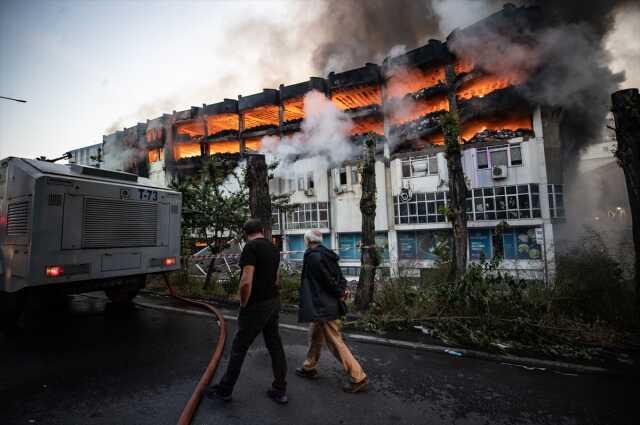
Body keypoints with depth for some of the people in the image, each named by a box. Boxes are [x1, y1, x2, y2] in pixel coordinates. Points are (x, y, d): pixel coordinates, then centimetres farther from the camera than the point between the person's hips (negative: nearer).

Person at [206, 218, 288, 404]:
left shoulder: (251, 248, -16)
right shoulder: (273, 248, 9)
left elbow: (246, 281, -25)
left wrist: (243, 304, -11)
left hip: (256, 306, -8)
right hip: (274, 302, 8)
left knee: (239, 347, 9)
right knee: (275, 345, 14)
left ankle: (225, 390, 25)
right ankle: (279, 390, 24)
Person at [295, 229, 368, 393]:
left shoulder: (313, 256, -19)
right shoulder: (327, 254, 9)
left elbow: (327, 279, -21)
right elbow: (339, 276, 8)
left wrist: (339, 294, -8)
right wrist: (342, 291, -4)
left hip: (323, 306, -10)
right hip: (326, 305, 10)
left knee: (335, 342, -2)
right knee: (315, 336, 24)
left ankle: (359, 378, 5)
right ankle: (309, 367, 41)